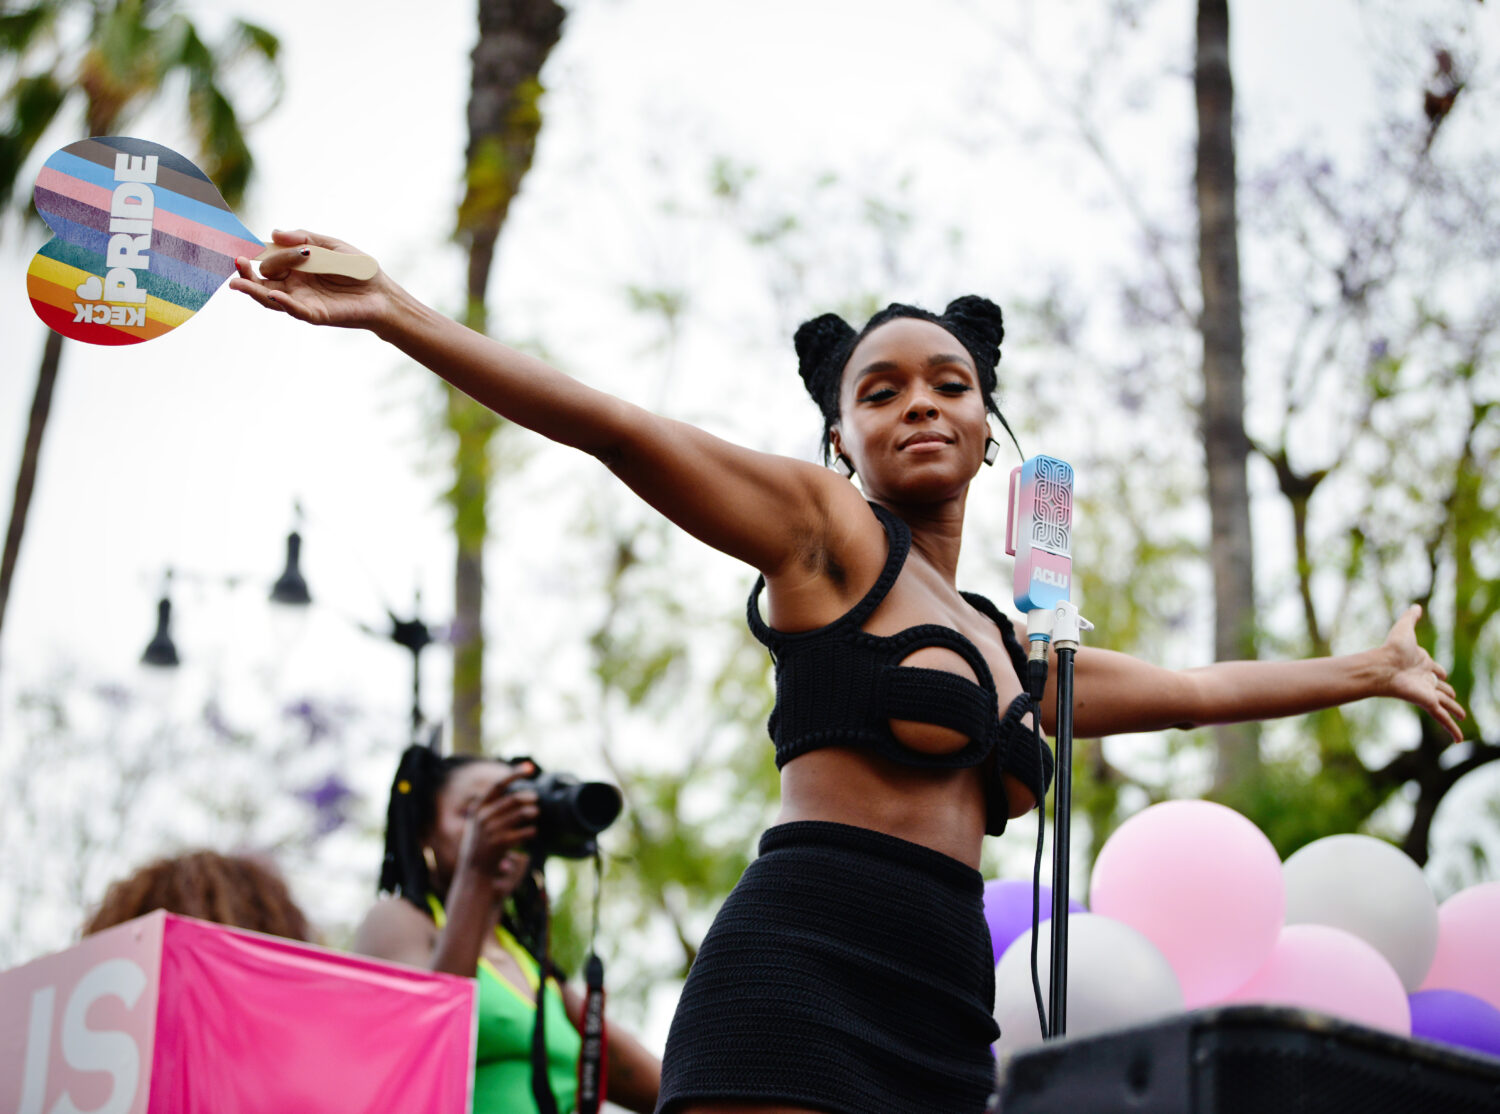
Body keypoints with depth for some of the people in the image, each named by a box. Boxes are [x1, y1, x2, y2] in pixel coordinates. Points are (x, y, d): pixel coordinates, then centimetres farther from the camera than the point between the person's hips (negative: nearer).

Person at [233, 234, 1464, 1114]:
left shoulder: (1016, 649, 29)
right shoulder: (829, 531, 9)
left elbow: (1201, 688, 44)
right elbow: (615, 427, -1)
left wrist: (1367, 669, 58)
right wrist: (394, 314, -10)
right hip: (807, 971, -7)